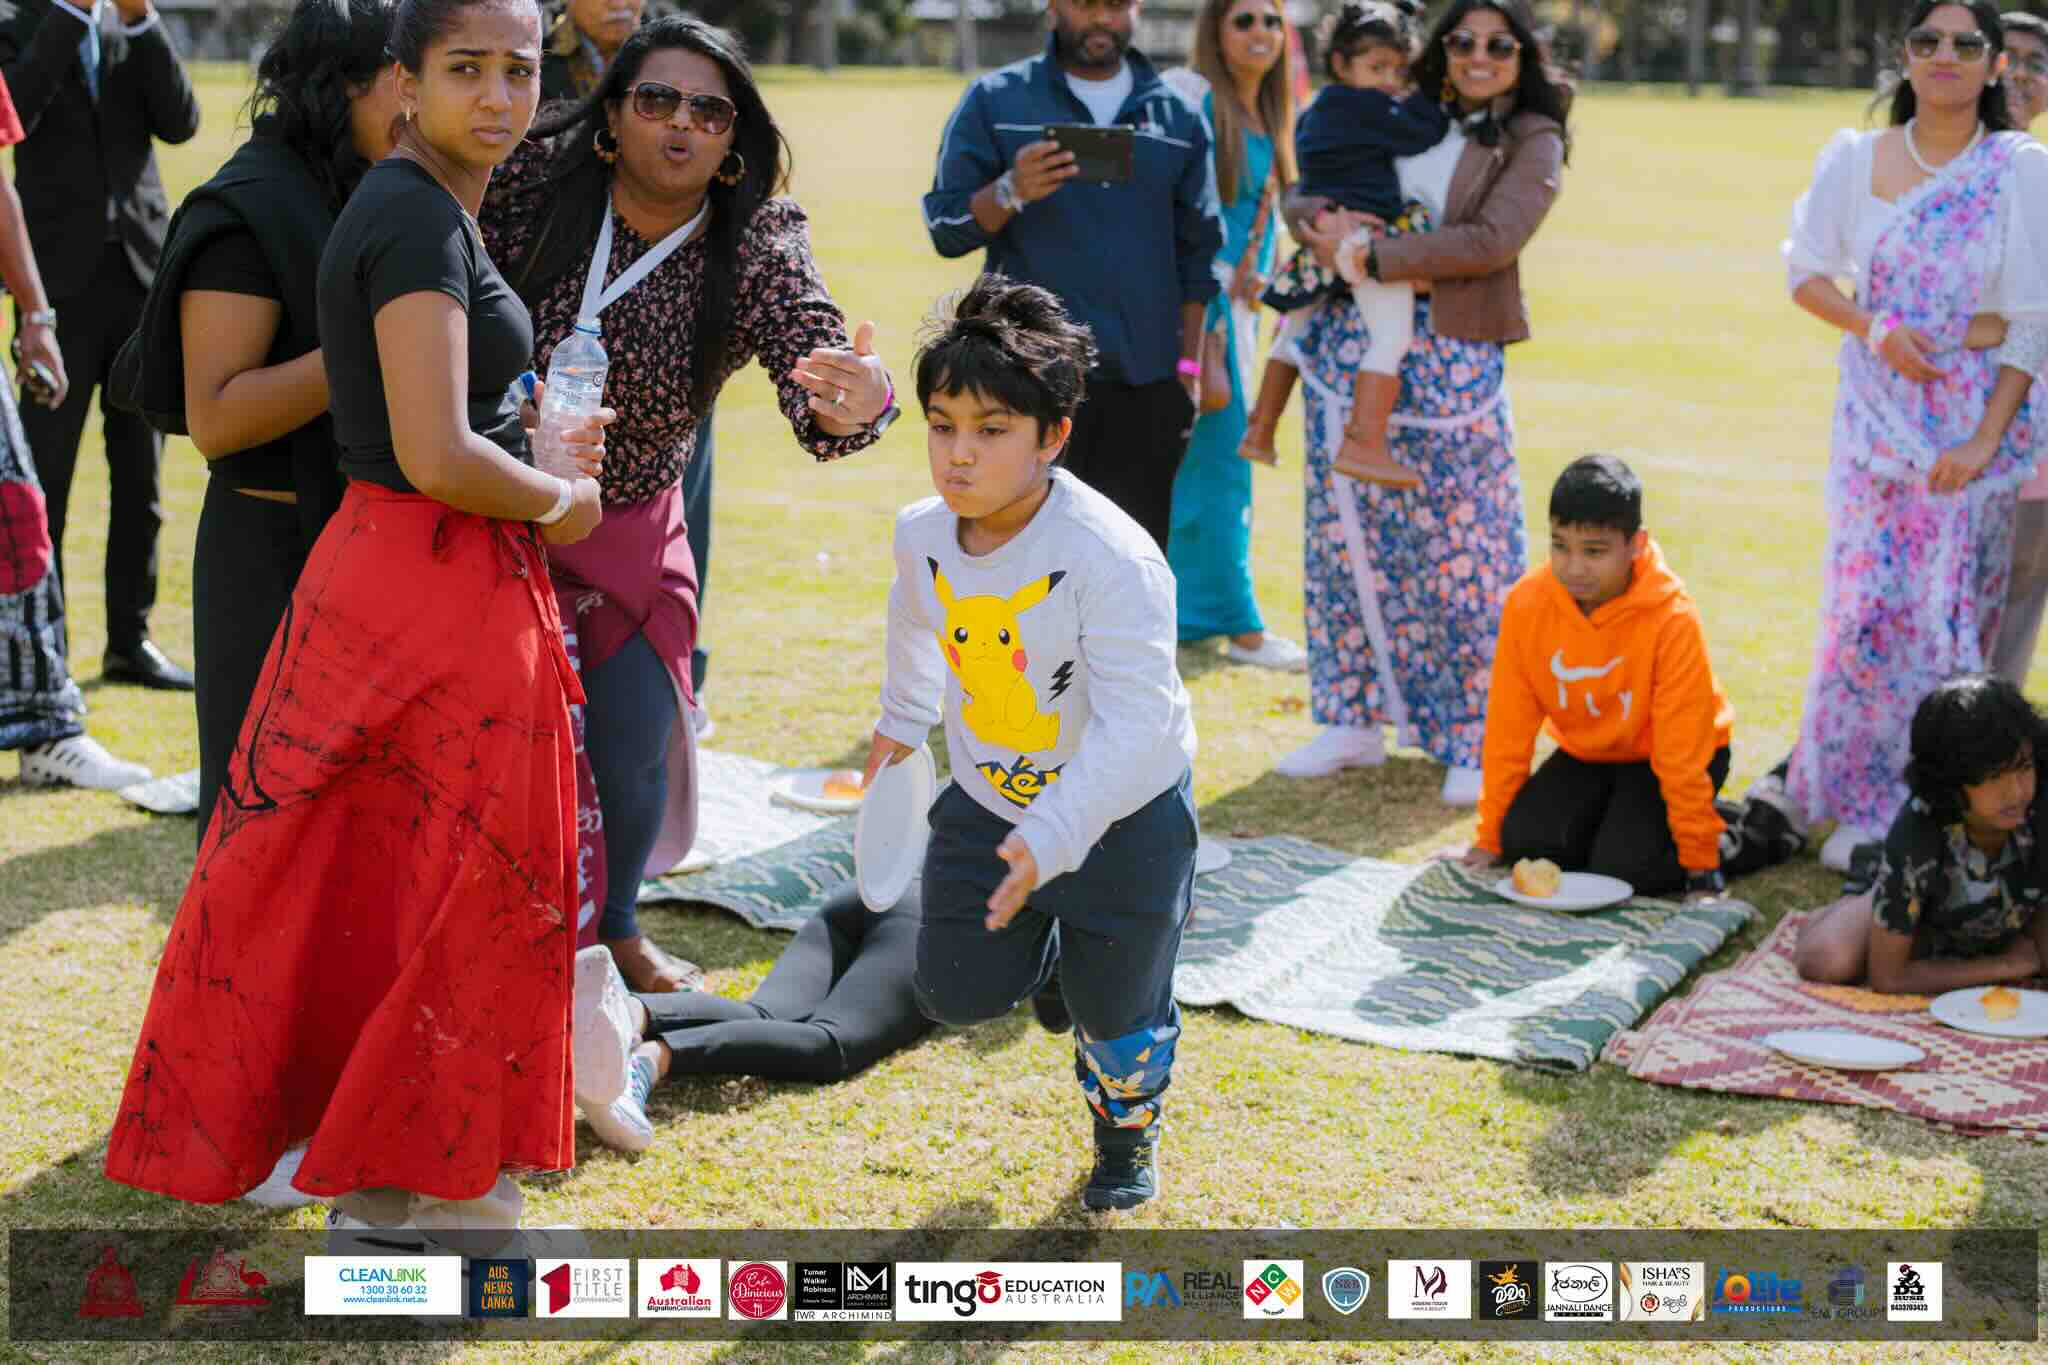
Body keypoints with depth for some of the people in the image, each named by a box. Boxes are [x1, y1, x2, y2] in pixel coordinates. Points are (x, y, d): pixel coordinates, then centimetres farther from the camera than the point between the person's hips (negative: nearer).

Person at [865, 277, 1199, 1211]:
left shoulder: (1112, 559, -32)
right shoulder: (924, 536, -11)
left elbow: (1134, 721, -33)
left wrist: (1051, 836, -38)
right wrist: (900, 722, 28)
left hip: (1124, 816, -5)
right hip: (986, 802, 5)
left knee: (1115, 1011, 9)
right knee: (956, 994, 9)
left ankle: (1126, 1133, 43)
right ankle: (1048, 941, 42)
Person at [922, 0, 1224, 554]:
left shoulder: (1177, 115, 11)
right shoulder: (995, 101, 4)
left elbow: (1199, 250, 13)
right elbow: (946, 227, 1)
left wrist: (1190, 365, 6)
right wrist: (1011, 192, -18)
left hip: (1146, 383, 3)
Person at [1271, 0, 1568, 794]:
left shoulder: (1533, 144, 2)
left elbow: (1492, 241, -14)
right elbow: (1301, 195, 11)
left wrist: (1373, 256, -17)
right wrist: (1326, 223, -13)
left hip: (1450, 360, -4)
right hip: (1355, 346, 4)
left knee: (1460, 548, -2)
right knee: (1347, 531, 8)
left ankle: (1478, 742, 9)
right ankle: (1354, 721, 20)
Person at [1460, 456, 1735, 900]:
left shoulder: (1672, 619, -30)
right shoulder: (1527, 602, -19)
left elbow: (1682, 748, -23)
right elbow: (1509, 726, -11)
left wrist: (1700, 865, -17)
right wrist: (1491, 838, -7)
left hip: (1660, 757, -4)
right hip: (1585, 753, 4)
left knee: (1624, 865, -25)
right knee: (1525, 842, -19)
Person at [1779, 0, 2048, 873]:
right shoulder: (1857, 162, 3)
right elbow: (1805, 272, 11)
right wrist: (1872, 327, -9)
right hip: (1879, 416, 1)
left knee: (1952, 611, 0)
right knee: (1868, 599, -2)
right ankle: (1858, 802, 11)